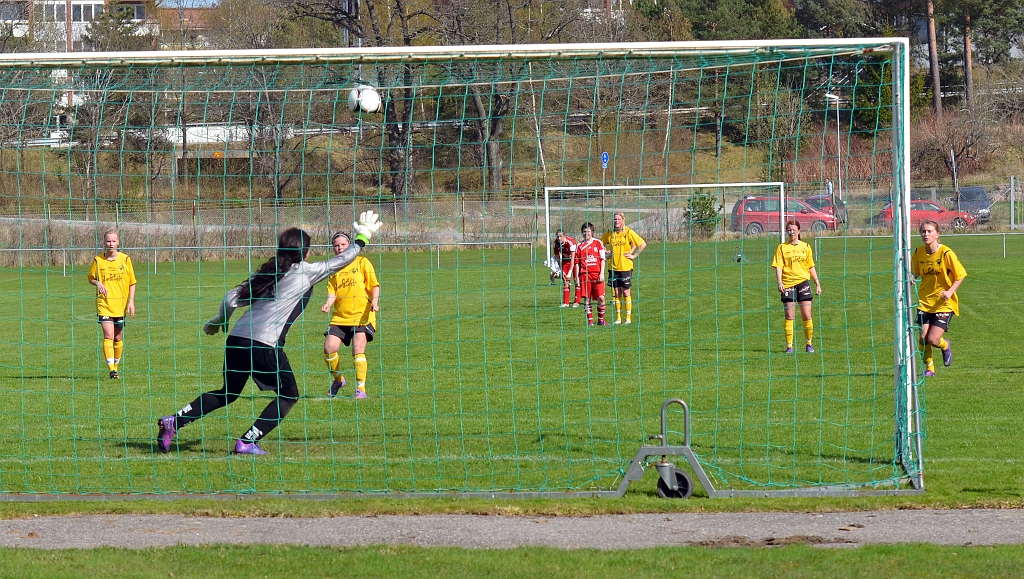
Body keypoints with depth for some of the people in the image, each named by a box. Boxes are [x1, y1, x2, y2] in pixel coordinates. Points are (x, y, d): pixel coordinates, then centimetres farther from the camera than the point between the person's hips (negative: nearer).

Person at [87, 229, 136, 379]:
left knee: (118, 338, 10)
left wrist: (131, 301, -1)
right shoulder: (98, 260, 0)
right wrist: (98, 283, -11)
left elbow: (132, 282, 8)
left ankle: (116, 367, 25)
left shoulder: (125, 259, 2)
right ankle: (111, 369, -20)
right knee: (108, 336, -15)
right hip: (104, 304, -2)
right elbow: (91, 278, 12)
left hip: (121, 305, 2)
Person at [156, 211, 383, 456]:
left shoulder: (267, 271, 17)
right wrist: (363, 235, 26)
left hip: (237, 338, 7)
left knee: (228, 393, 22)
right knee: (288, 394, 12)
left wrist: (220, 320, 32)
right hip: (265, 344, -7)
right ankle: (247, 442, 2)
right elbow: (343, 260, 11)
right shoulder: (306, 272, 2)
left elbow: (232, 298, 13)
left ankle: (174, 422, 8)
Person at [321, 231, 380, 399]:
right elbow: (332, 292, 5)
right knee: (329, 348, -11)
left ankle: (361, 388, -9)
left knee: (358, 349, -18)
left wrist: (374, 301, -17)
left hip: (362, 315, -4)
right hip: (340, 317, 4)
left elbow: (374, 285, 2)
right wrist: (328, 304, -17)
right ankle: (338, 379, 16)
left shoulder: (362, 262, 5)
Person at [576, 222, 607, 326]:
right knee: (587, 298, 0)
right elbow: (577, 263, 10)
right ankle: (590, 320, 7)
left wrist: (602, 273, -3)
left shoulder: (598, 243, 7)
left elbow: (602, 259, 5)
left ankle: (601, 320, 6)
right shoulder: (580, 246, 8)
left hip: (597, 274, -1)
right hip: (585, 274, 1)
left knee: (601, 298, -6)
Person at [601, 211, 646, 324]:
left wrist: (634, 255, -6)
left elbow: (643, 244, -3)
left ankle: (628, 318, 6)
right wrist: (607, 254, 5)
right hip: (614, 267, 3)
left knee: (625, 293, -1)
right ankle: (618, 317, 11)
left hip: (626, 267, -3)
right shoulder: (609, 234, 4)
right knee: (617, 293, 5)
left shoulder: (628, 232, -5)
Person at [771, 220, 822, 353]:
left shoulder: (806, 247, 10)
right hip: (788, 284, -1)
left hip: (803, 282, 1)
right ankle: (789, 346, 3)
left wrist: (817, 284, 12)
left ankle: (809, 344, 12)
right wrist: (779, 282, -14)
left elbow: (811, 267, 15)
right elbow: (778, 266, -1)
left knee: (806, 316, -2)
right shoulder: (782, 248, 5)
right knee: (789, 316, -1)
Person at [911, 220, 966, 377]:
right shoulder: (919, 253, -1)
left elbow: (960, 275, -8)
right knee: (923, 339, -4)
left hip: (944, 303, -4)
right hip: (924, 301, 4)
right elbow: (915, 273, 14)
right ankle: (929, 367, 22)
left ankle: (945, 346, 26)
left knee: (933, 340, -12)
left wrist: (950, 292, -22)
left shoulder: (946, 253, -15)